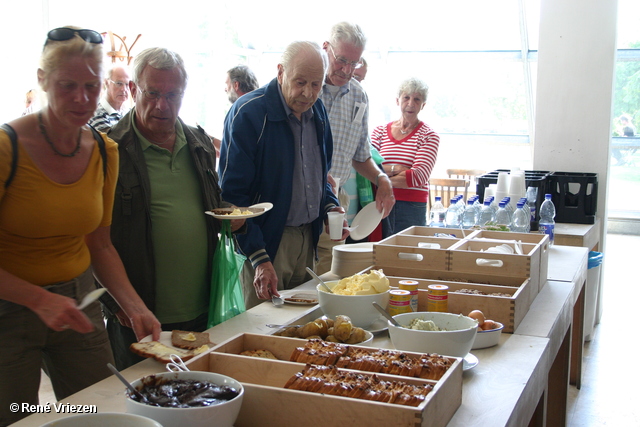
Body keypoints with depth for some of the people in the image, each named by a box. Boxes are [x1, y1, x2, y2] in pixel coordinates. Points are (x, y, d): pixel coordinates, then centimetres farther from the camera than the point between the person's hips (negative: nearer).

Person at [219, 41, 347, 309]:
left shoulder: (316, 110, 7)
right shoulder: (248, 113, -15)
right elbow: (233, 194, -17)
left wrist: (330, 207, 2)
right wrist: (260, 259, -23)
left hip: (308, 237, 7)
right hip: (265, 241, -6)